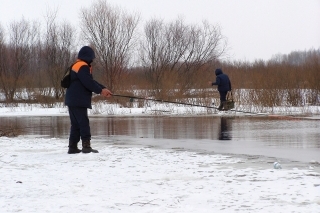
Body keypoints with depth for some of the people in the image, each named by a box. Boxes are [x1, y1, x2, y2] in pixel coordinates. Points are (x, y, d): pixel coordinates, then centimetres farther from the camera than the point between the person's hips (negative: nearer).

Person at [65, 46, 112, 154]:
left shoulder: (76, 65, 21)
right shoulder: (83, 67, -12)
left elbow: (90, 81, 21)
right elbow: (88, 83, -19)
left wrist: (103, 89, 11)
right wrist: (100, 91, -7)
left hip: (73, 101, 10)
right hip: (78, 101, -10)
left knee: (76, 124, 11)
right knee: (84, 123, -10)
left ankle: (72, 147, 11)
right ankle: (86, 146, -14)